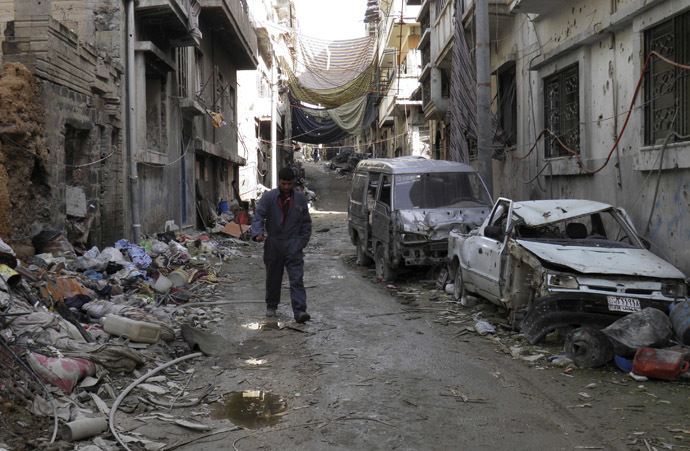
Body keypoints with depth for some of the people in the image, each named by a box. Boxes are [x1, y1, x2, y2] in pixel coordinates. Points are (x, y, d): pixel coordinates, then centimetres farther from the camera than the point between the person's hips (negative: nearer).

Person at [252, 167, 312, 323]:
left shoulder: (300, 199, 6)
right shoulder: (268, 197, 0)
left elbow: (306, 222, 12)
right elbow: (258, 216, -6)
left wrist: (302, 241, 4)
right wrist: (258, 233, -24)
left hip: (293, 245, 0)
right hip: (273, 244, 0)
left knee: (297, 279, -8)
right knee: (272, 278, 13)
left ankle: (300, 311, -11)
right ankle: (271, 306, 32)